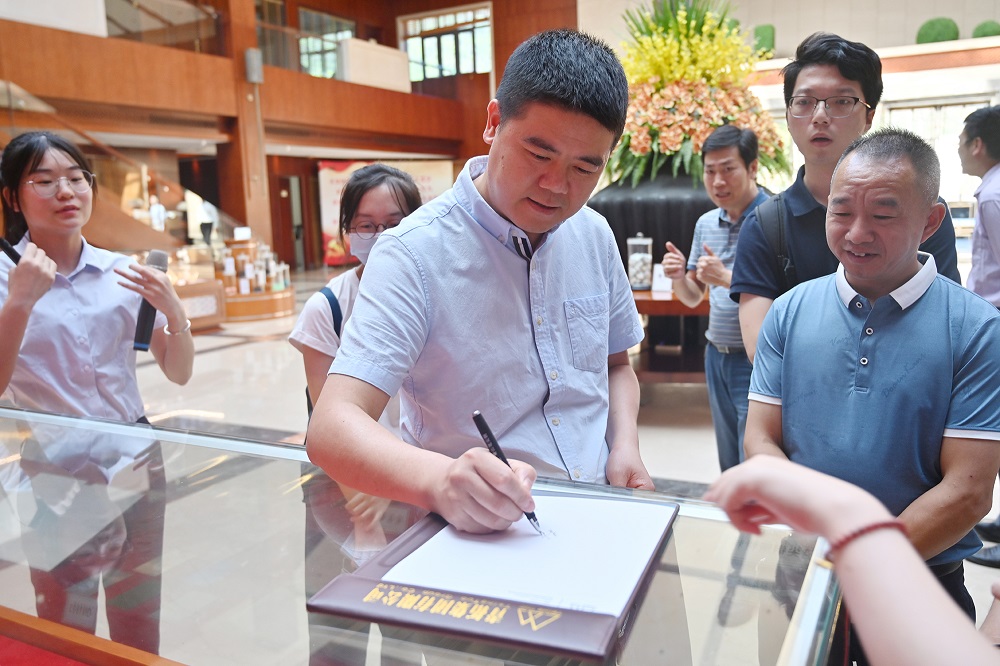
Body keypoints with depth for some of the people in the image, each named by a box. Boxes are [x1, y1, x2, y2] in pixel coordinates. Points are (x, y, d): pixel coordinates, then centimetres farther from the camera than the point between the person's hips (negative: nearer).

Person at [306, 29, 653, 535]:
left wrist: (625, 447, -1)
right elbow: (333, 428, -22)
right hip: (476, 534, -2)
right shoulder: (416, 253, -14)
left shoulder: (595, 236, 4)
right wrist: (440, 480, -41)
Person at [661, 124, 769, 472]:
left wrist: (727, 278, -27)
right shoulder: (706, 223, 9)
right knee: (729, 468, 16)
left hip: (755, 360, -6)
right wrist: (678, 277, -6)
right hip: (717, 356, 7)